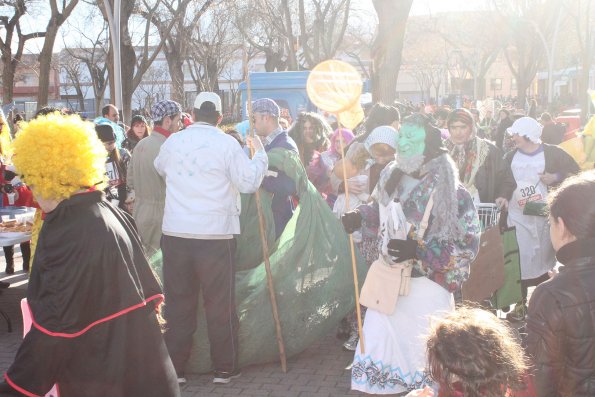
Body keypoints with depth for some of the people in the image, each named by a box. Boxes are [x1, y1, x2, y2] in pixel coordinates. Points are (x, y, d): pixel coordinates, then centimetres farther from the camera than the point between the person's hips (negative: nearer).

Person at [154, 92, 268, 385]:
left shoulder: (173, 141, 7)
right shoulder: (227, 143, -6)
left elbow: (160, 168, 26)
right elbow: (249, 182, -7)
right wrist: (260, 154, 8)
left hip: (175, 232, 3)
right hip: (215, 234, -3)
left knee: (178, 302, 11)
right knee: (220, 304, 6)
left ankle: (175, 368, 17)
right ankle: (224, 368, 13)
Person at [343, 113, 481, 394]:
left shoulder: (452, 193, -17)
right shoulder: (391, 176, 1)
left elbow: (468, 247, -17)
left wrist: (417, 250, -26)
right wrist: (359, 216, 2)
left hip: (426, 289, -5)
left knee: (423, 360, 6)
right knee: (377, 350, 13)